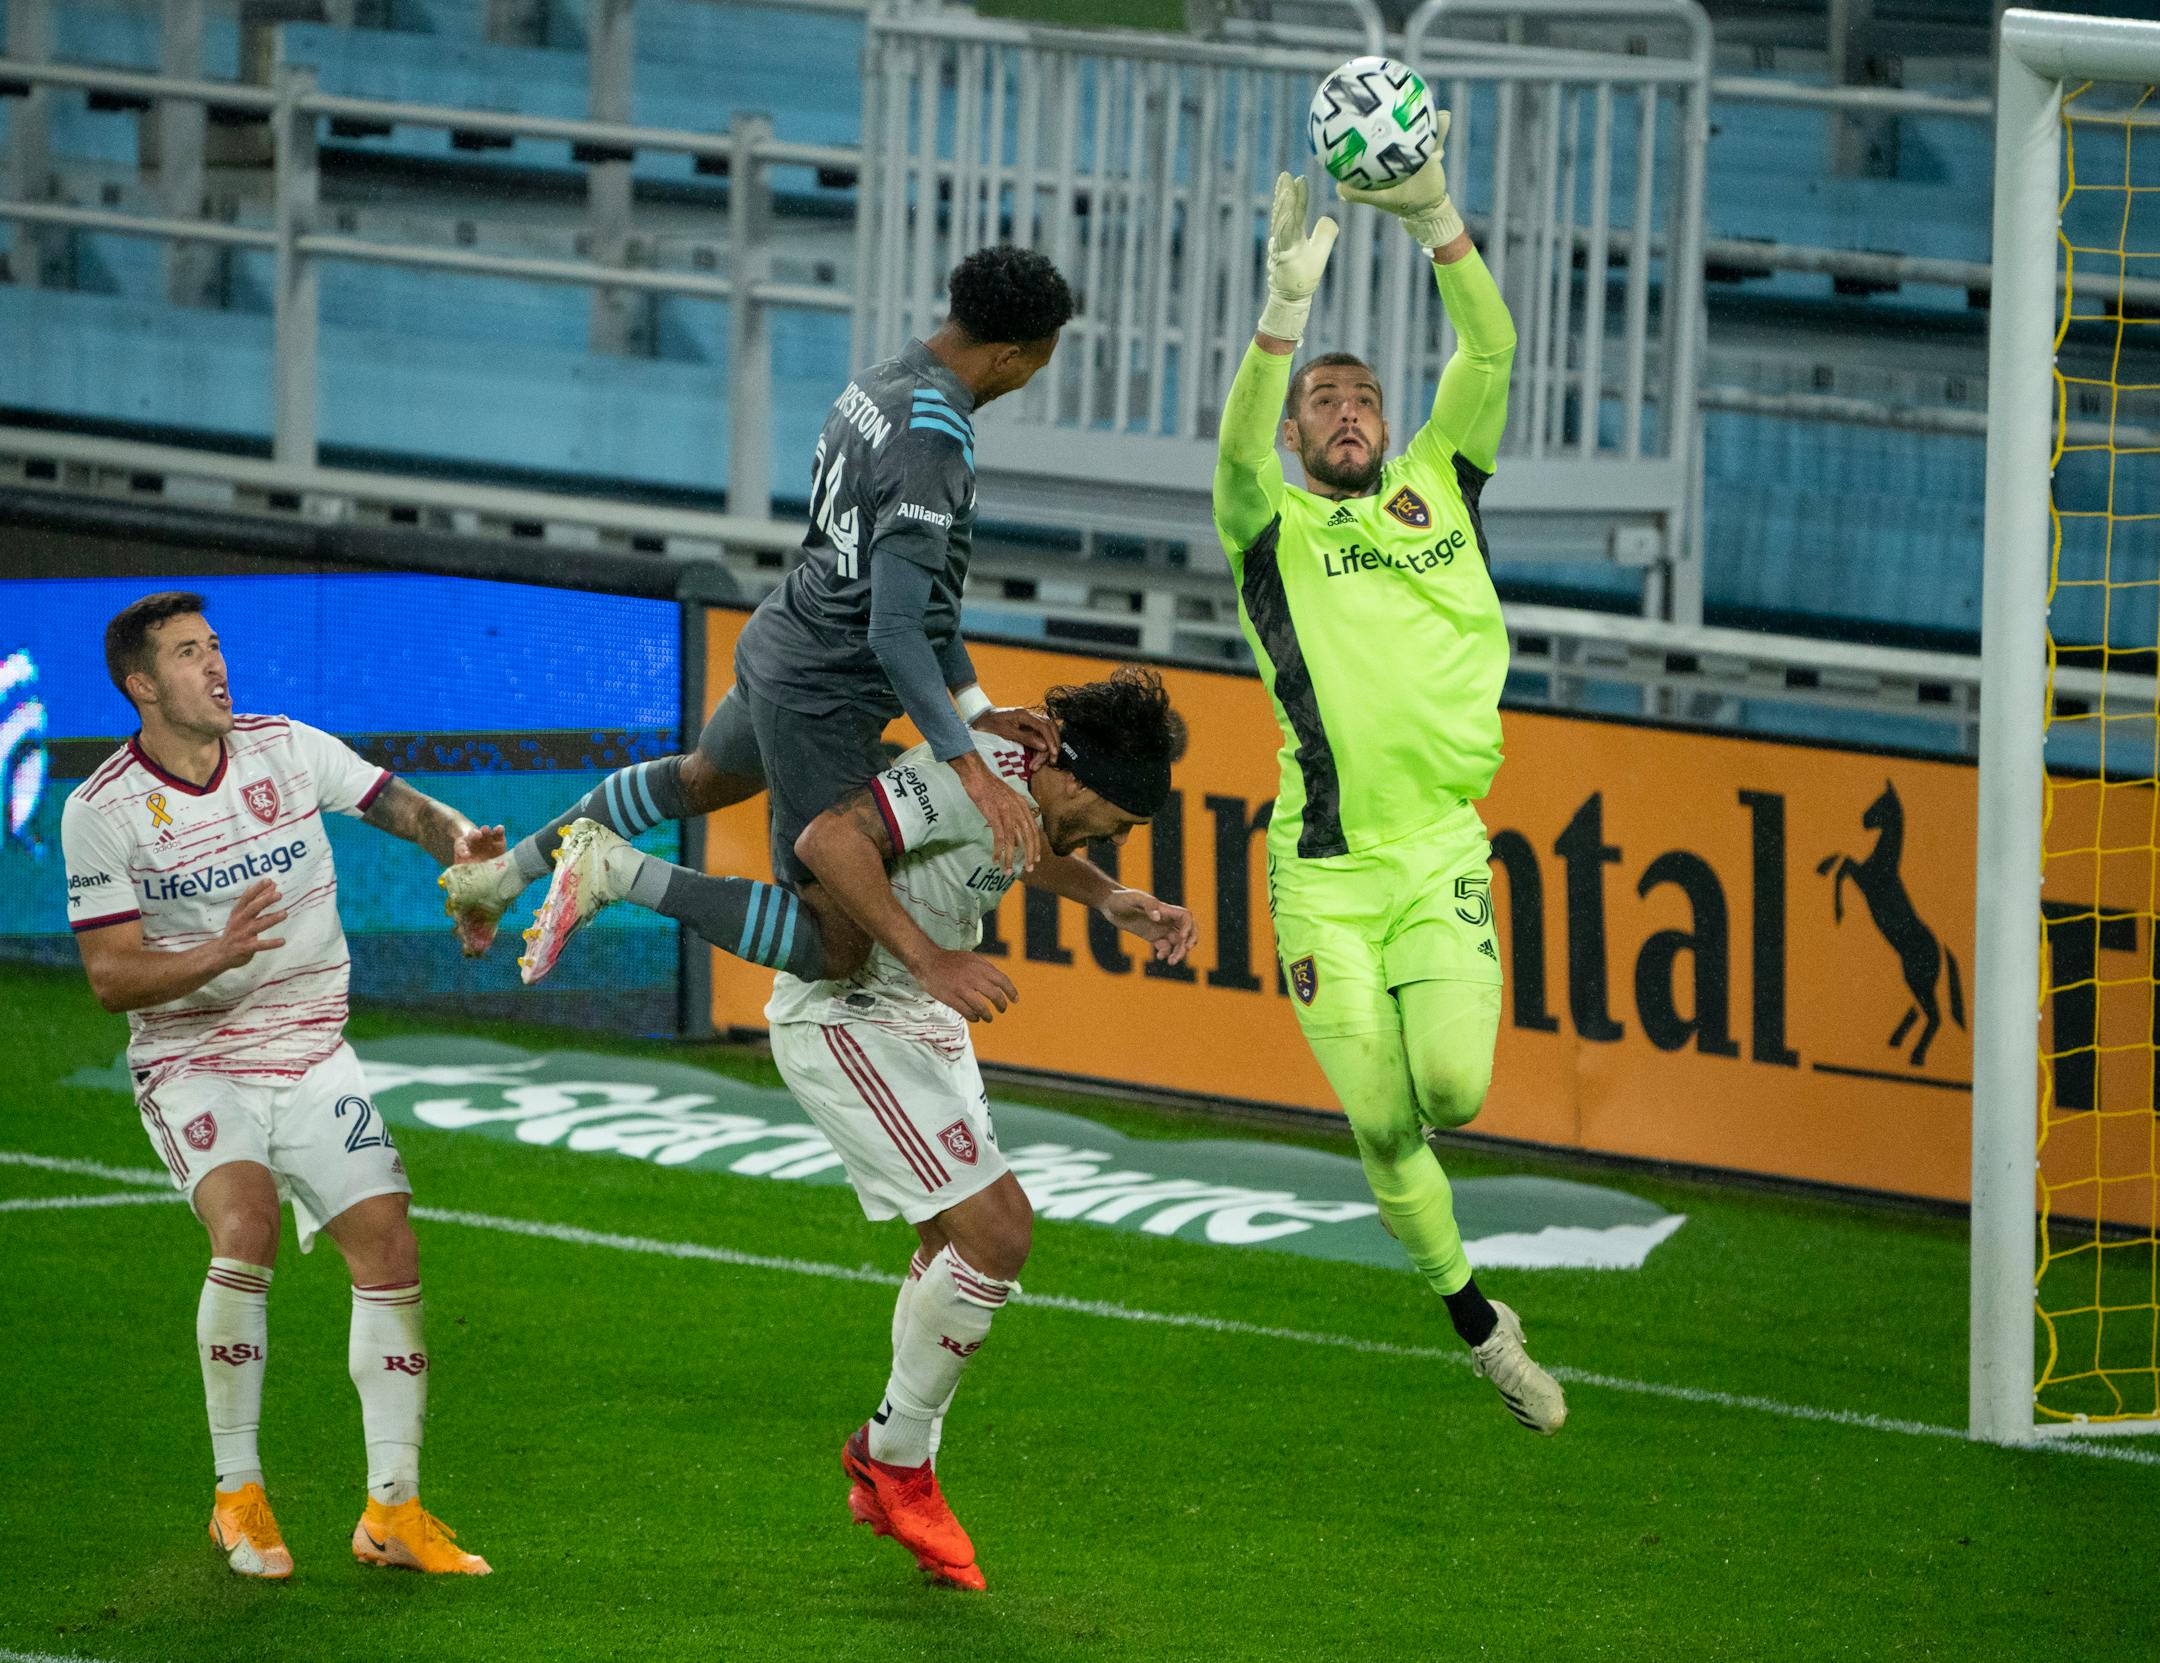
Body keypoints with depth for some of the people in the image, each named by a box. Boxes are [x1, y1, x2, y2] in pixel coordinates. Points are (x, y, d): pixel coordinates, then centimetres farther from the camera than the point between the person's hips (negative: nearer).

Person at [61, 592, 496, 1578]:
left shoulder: (288, 749, 0)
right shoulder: (101, 812, -10)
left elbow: (402, 808, 7)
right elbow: (112, 979, -12)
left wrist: (458, 839, -17)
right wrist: (218, 956, -30)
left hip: (311, 1054, 4)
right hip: (191, 1063, -4)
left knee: (389, 1249, -7)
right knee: (244, 1222, -28)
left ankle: (393, 1511, 4)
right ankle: (237, 1497, -15)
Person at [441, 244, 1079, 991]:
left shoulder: (877, 385, 4)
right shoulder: (932, 445, -26)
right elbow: (894, 631, -30)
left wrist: (978, 711, 11)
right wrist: (973, 774, -31)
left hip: (775, 648, 10)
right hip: (826, 699, -10)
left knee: (704, 778, 39)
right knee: (835, 947, -5)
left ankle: (511, 870, 45)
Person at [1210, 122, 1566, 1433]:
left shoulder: (1438, 488, 14)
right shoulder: (1274, 529, 5)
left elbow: (1491, 353, 3)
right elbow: (1239, 450, -17)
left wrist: (1436, 218, -11)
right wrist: (1289, 303, -29)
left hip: (1442, 850, 2)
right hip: (1327, 870, -2)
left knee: (1453, 1088, -16)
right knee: (1383, 1127, -4)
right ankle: (1478, 1324, 13)